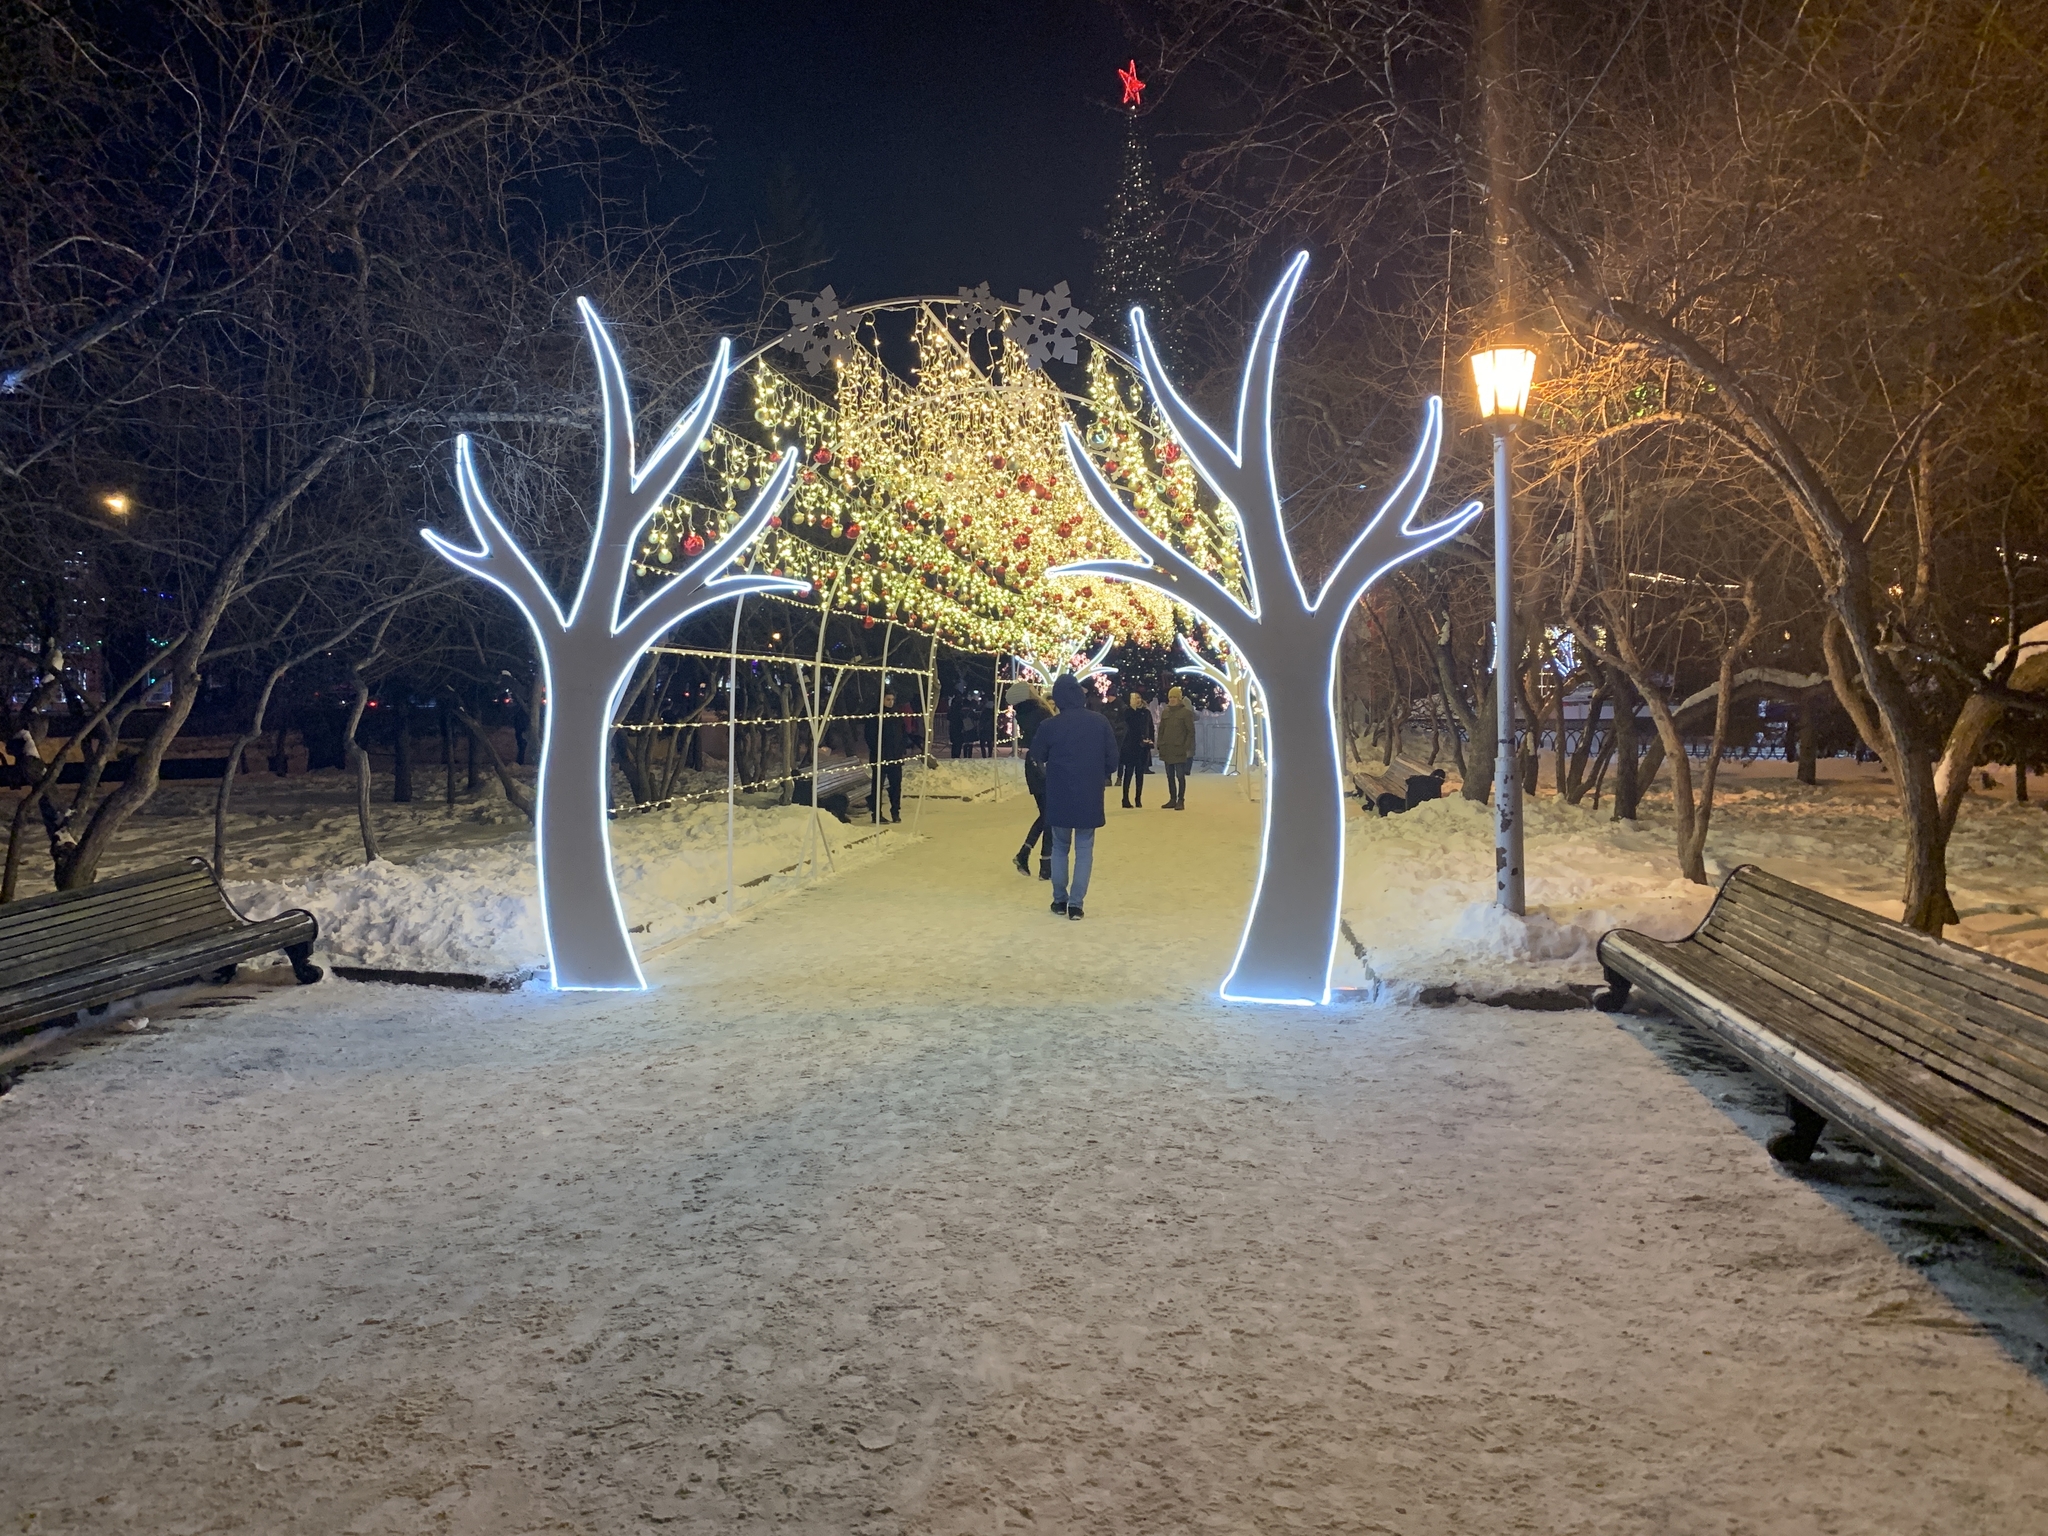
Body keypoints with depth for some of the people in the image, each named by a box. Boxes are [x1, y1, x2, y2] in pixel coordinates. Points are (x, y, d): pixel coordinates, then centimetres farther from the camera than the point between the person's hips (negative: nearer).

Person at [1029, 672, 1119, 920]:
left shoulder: (1049, 726, -11)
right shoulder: (1100, 722, -6)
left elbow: (1037, 757, 3)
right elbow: (1112, 759, 0)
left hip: (1059, 797, -1)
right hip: (1090, 797, 1)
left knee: (1060, 847, 16)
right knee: (1084, 849, 9)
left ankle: (1060, 900, 17)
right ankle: (1076, 904, 3)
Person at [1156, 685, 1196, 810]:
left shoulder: (1186, 712, -3)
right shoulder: (1165, 712, 12)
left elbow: (1191, 731, -5)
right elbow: (1161, 730, 16)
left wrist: (1188, 747, -11)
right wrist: (1160, 745, 8)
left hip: (1179, 750, -6)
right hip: (1167, 750, 6)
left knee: (1180, 776, -4)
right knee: (1170, 776, 10)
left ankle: (1181, 801, 1)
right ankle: (1172, 799, 18)